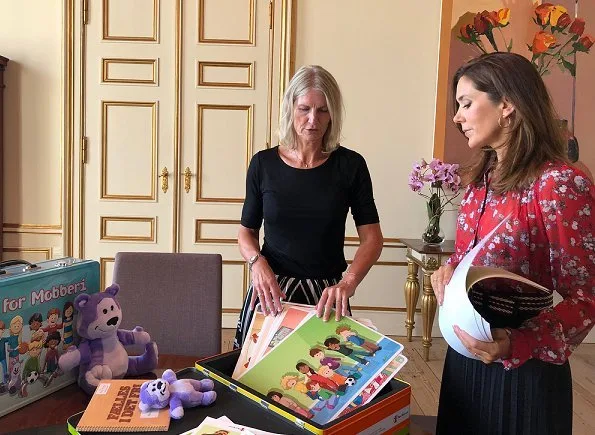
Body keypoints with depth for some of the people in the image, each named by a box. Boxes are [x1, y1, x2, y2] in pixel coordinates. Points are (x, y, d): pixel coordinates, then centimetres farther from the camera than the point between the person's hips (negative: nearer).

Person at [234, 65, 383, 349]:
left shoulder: (350, 165, -4)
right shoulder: (264, 163, -2)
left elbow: (372, 238, -5)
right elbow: (247, 232, 7)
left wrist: (348, 282, -21)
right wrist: (257, 262, -14)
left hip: (326, 294, 0)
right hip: (272, 290, 1)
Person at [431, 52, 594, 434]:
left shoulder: (559, 183, -20)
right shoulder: (483, 178, 4)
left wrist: (515, 344, -32)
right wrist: (450, 272, -7)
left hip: (524, 366, -7)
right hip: (465, 352, 7)